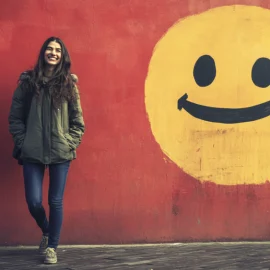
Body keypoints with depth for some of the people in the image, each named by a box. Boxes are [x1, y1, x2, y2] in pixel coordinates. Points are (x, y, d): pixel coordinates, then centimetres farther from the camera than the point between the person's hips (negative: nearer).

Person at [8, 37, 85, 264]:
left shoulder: (69, 84, 4)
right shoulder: (28, 81, 3)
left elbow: (78, 121, 5)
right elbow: (15, 117, 4)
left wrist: (70, 144, -4)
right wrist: (22, 143, -3)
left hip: (61, 153, 0)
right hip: (32, 153, 0)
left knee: (56, 202, 3)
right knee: (34, 201, -1)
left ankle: (52, 247, 20)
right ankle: (46, 233, 30)